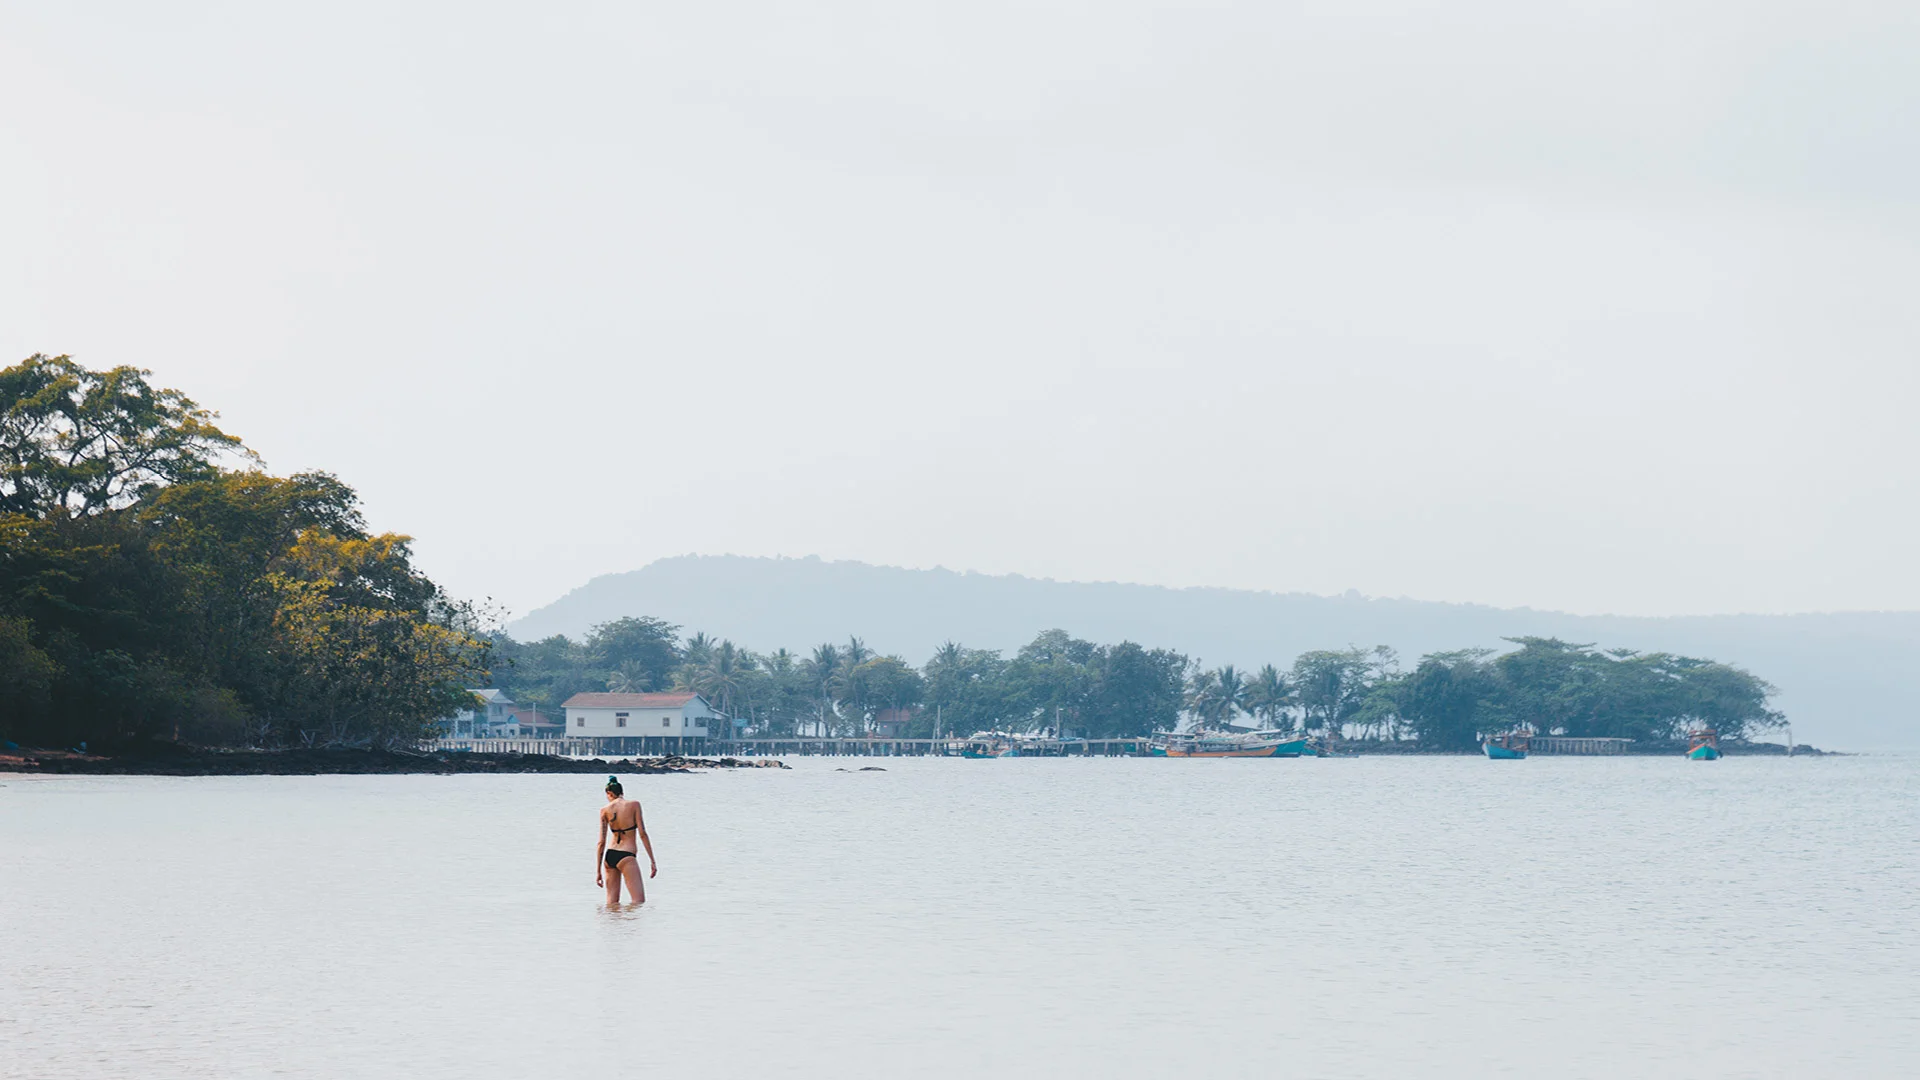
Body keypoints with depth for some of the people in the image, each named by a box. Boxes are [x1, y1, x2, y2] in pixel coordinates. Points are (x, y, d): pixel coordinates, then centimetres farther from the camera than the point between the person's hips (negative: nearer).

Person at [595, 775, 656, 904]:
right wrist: (652, 861, -2)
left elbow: (602, 842, 3)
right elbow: (642, 834, -6)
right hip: (626, 857, -5)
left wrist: (598, 871, 7)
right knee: (639, 903, -9)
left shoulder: (605, 810, 5)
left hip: (609, 856, 5)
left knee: (612, 903, 10)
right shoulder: (634, 805, -2)